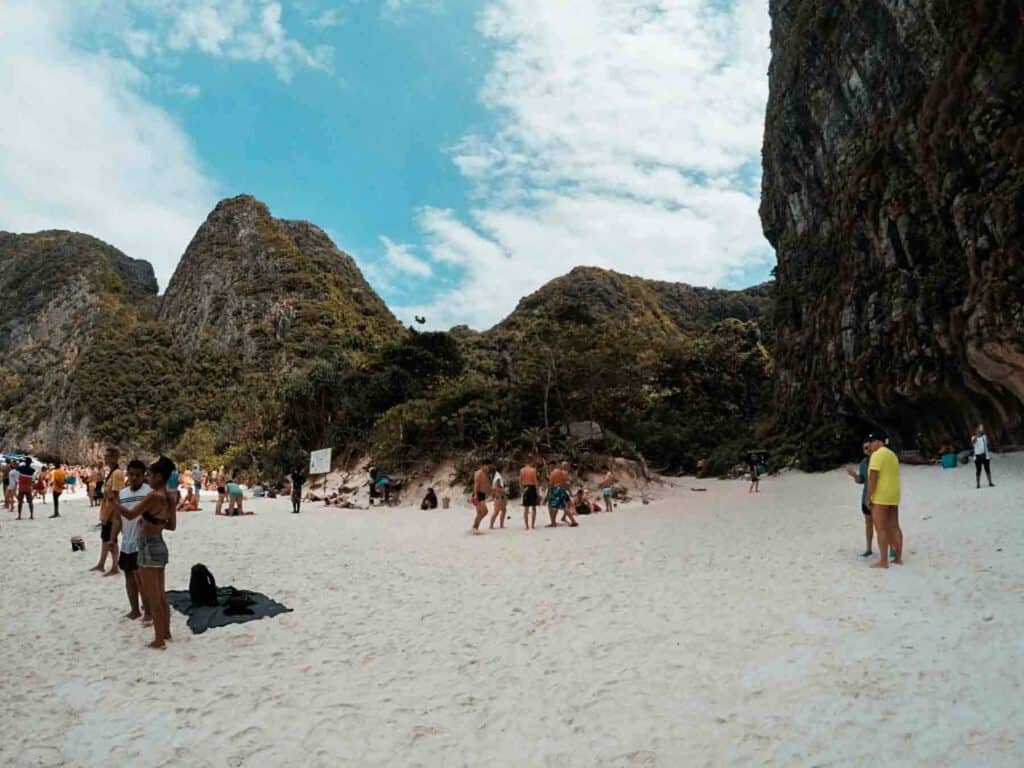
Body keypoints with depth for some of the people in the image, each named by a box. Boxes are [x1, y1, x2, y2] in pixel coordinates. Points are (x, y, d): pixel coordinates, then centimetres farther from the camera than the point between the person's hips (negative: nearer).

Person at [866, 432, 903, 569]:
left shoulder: (877, 455, -13)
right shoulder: (892, 454, 16)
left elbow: (872, 477, -19)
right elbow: (892, 477, 19)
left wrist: (868, 497, -15)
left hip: (880, 497, -9)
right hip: (893, 496, 9)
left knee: (881, 529, -7)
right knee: (894, 527, 11)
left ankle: (883, 561, -7)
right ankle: (898, 558, 16)